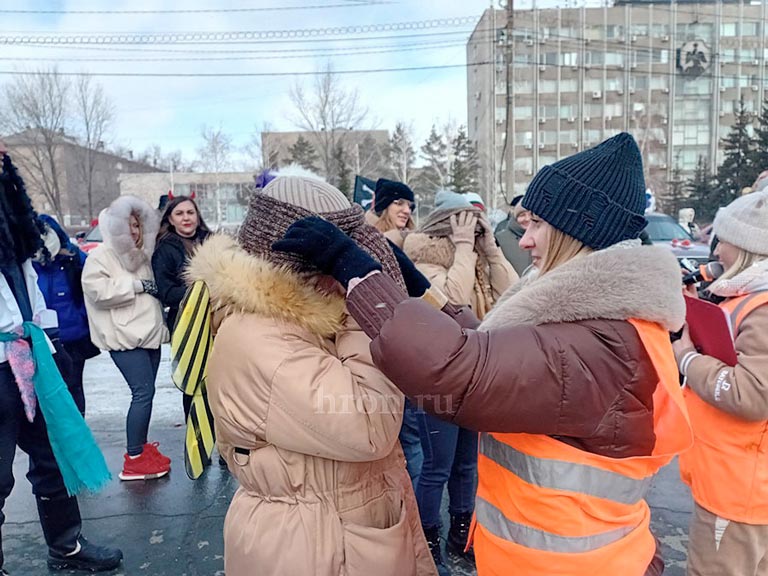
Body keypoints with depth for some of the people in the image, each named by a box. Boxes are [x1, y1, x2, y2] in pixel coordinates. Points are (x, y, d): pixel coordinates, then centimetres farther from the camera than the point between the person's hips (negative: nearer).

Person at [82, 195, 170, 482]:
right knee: (143, 393, -13)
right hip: (125, 337, -8)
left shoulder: (143, 254, 18)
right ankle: (134, 460, -4)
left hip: (149, 334, 8)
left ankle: (142, 448, 23)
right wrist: (136, 285, -17)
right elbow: (97, 290, -19)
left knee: (145, 392, 11)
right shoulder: (100, 256, -5)